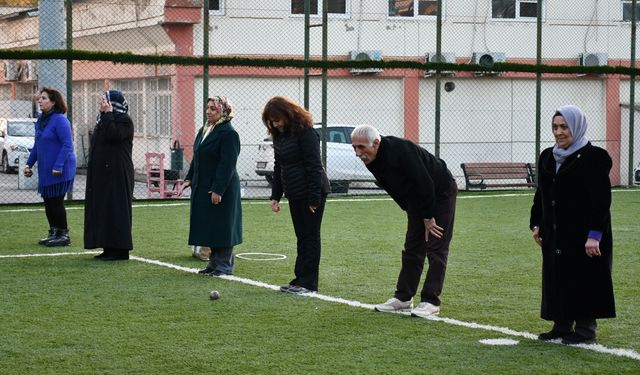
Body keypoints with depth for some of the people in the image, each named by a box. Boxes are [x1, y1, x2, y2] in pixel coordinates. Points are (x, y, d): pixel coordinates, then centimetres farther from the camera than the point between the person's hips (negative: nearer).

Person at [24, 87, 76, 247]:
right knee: (48, 201, 12)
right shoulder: (41, 120, 11)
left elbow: (67, 145, -20)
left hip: (59, 170, -8)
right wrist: (29, 164, 14)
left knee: (56, 201, -3)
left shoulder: (60, 120, -16)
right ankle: (54, 233, 23)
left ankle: (63, 235, 6)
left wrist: (58, 166, -24)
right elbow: (37, 145, 19)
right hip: (45, 170, 8)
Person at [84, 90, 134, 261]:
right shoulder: (103, 120, 18)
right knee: (102, 209, 9)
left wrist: (108, 113, -20)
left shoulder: (124, 121, -9)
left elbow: (114, 135, -26)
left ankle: (120, 250, -6)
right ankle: (109, 248, 13)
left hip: (117, 175, -9)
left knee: (115, 210, -8)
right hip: (102, 174, 10)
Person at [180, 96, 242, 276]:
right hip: (203, 187, 9)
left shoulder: (229, 133, -14)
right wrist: (188, 180, 12)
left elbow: (227, 164, -19)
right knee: (209, 227, 12)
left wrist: (218, 189, -22)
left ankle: (224, 265, 4)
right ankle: (214, 263, 20)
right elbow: (196, 159, 20)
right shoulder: (204, 131, 14)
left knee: (221, 226, -3)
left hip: (221, 189, -9)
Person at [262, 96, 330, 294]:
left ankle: (308, 282, -1)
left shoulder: (305, 132, -15)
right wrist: (275, 196, 12)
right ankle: (300, 280, 13)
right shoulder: (279, 135, 11)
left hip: (311, 193, -8)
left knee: (310, 237, -4)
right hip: (295, 194, 8)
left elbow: (313, 166, -18)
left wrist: (314, 198, -20)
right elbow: (278, 167, 17)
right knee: (302, 237, 10)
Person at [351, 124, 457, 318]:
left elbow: (425, 184, -30)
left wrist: (428, 218, -21)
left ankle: (431, 302, -9)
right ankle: (403, 298, 13)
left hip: (441, 193, -8)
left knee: (436, 249, -9)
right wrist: (419, 215, 5)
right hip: (418, 198, 8)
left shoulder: (400, 150, -33)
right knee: (412, 248, 8)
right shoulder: (371, 162, -6)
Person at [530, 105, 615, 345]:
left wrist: (594, 235, -20)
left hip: (582, 234, -7)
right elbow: (540, 195, 19)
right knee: (556, 278, 8)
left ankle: (585, 329, 5)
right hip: (555, 235, 7)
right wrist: (536, 224, 13)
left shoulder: (593, 158, -11)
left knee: (584, 280, -2)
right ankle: (562, 326, 17)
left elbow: (602, 200, -15)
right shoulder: (547, 158, 10)